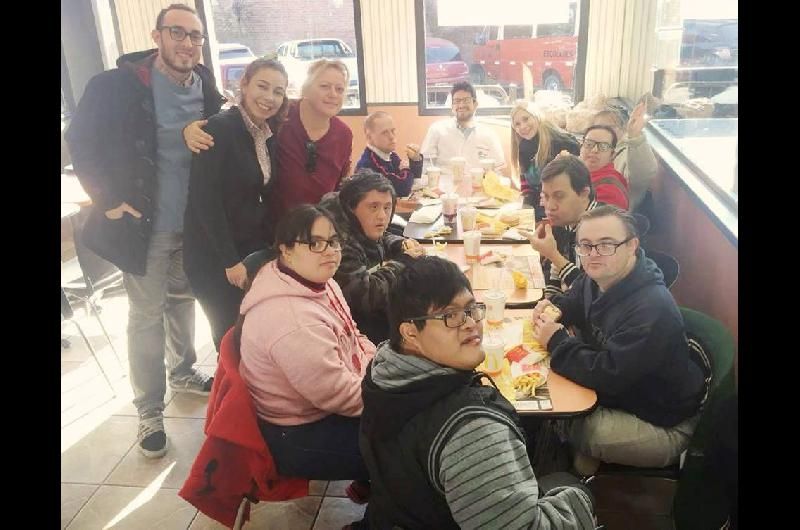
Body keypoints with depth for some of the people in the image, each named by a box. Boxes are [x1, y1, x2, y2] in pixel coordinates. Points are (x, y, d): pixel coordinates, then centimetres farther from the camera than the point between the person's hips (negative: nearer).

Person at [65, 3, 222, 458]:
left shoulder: (206, 90, 1)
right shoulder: (117, 86, -12)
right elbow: (82, 141, -6)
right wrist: (108, 199, -10)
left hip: (194, 223, 4)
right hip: (145, 224, -4)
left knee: (183, 301, 20)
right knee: (147, 316, 4)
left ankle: (183, 373, 42)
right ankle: (150, 412, 17)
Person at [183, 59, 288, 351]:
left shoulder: (269, 134, 6)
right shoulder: (220, 128, -16)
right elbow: (204, 198, -19)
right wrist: (231, 260, -17)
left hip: (255, 248, 6)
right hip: (214, 254, -6)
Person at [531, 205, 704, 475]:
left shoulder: (652, 309, -34)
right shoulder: (597, 279, -5)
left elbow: (607, 376, -36)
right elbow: (571, 303, 17)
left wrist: (557, 341, -24)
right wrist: (552, 308, -7)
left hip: (662, 427, -8)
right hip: (616, 394, 9)